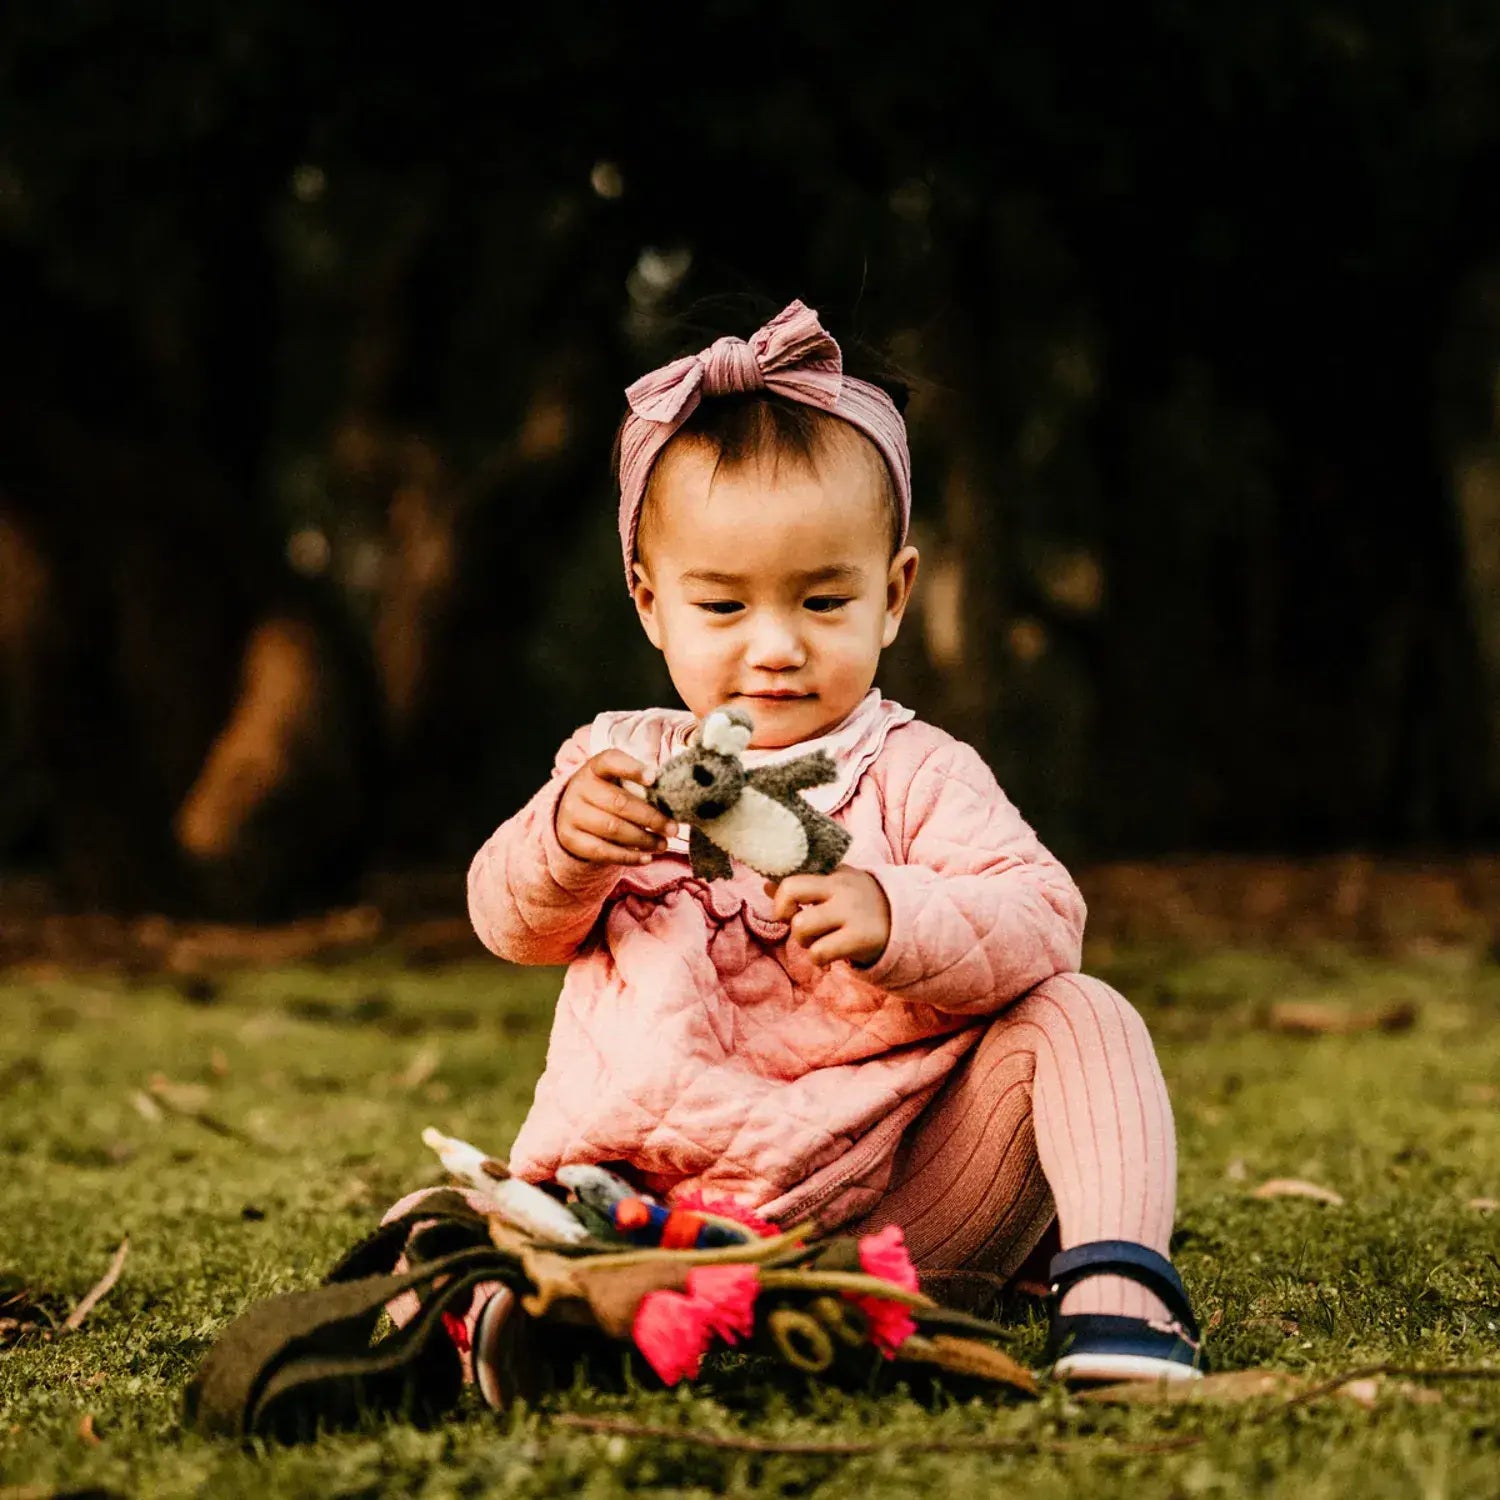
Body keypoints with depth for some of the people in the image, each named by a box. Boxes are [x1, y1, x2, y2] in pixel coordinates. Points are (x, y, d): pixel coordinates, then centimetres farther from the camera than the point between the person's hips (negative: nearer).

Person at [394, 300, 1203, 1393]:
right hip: (675, 1190, 1)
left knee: (1077, 1016, -18)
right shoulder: (619, 762, 12)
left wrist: (896, 921, -31)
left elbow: (1042, 918, -9)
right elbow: (509, 923, 6)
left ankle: (1115, 1278, -29)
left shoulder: (914, 772, 3)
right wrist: (562, 844, -19)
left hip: (904, 1204, 0)